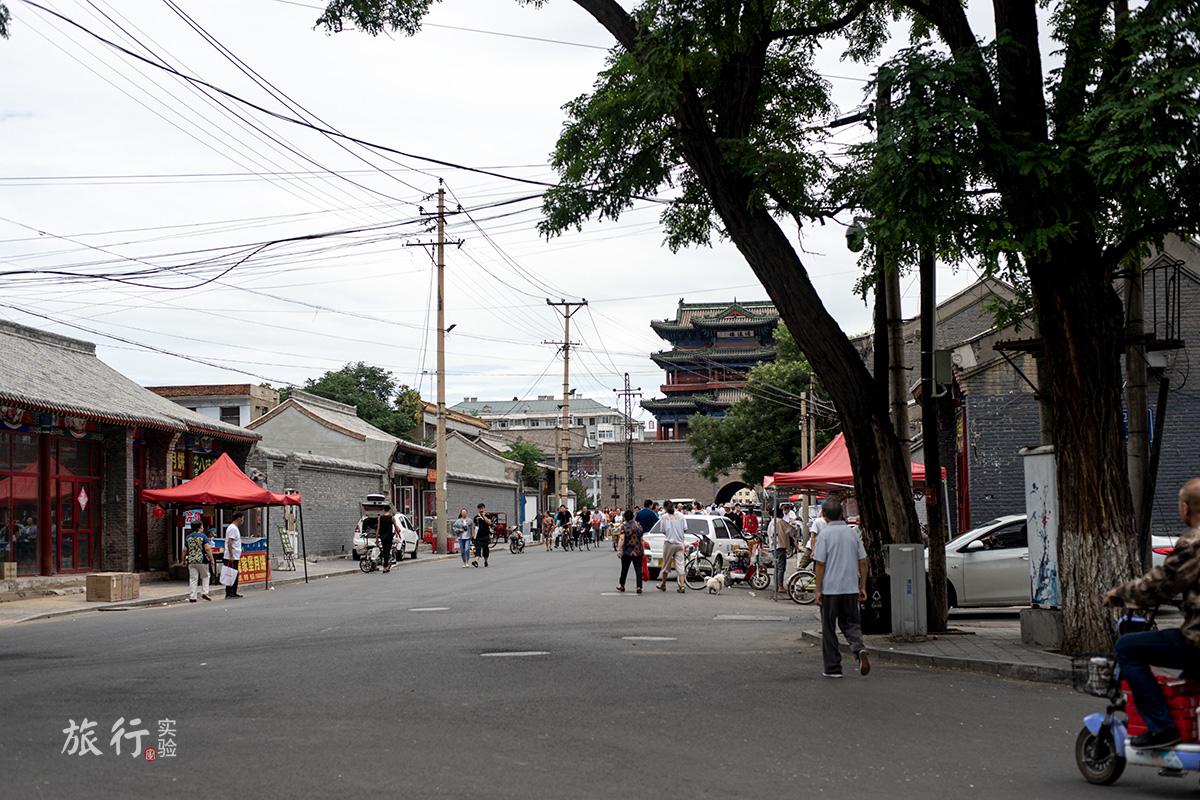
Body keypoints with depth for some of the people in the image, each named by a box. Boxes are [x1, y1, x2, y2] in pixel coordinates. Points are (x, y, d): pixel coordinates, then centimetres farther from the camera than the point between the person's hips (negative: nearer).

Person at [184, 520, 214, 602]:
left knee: (193, 579, 4)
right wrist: (211, 559, -9)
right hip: (202, 560, -3)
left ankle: (192, 597, 1)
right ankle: (204, 592, 4)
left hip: (191, 561, 3)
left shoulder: (188, 537, 8)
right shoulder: (203, 536, -6)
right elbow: (207, 549, -14)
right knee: (205, 576, 15)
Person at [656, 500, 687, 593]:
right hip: (680, 543, 2)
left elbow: (663, 531, -2)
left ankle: (663, 585, 25)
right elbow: (685, 529, 2)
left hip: (669, 543, -2)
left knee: (666, 564, 12)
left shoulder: (665, 517, -5)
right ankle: (682, 586, -12)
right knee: (680, 565, -1)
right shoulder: (681, 516, 2)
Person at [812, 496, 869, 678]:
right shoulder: (853, 533, 5)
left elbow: (820, 564, -11)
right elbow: (863, 562, 7)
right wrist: (862, 587, 14)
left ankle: (833, 668, 9)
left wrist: (818, 590, -6)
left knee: (829, 629, 6)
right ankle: (859, 649, -14)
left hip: (830, 589, -4)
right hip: (851, 588, 4)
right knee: (851, 623, 14)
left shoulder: (825, 534, -9)